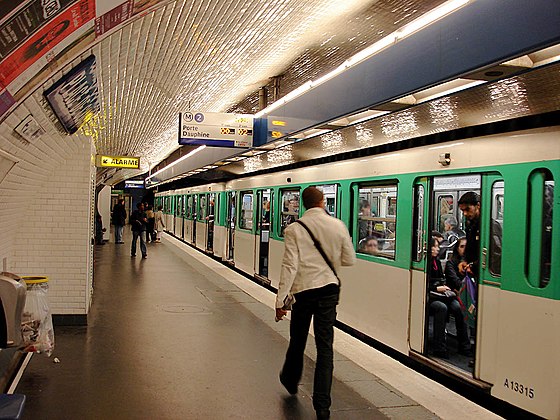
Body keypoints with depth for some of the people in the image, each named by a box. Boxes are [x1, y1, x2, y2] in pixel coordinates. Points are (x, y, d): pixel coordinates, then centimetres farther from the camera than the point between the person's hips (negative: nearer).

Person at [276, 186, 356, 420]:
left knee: (297, 340, 19)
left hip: (303, 289, -1)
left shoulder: (294, 230, -10)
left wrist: (280, 300, -11)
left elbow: (290, 266, -14)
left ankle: (290, 380, 44)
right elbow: (349, 260, 5)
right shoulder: (338, 226, -3)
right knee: (325, 346, 4)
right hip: (328, 289, 1)